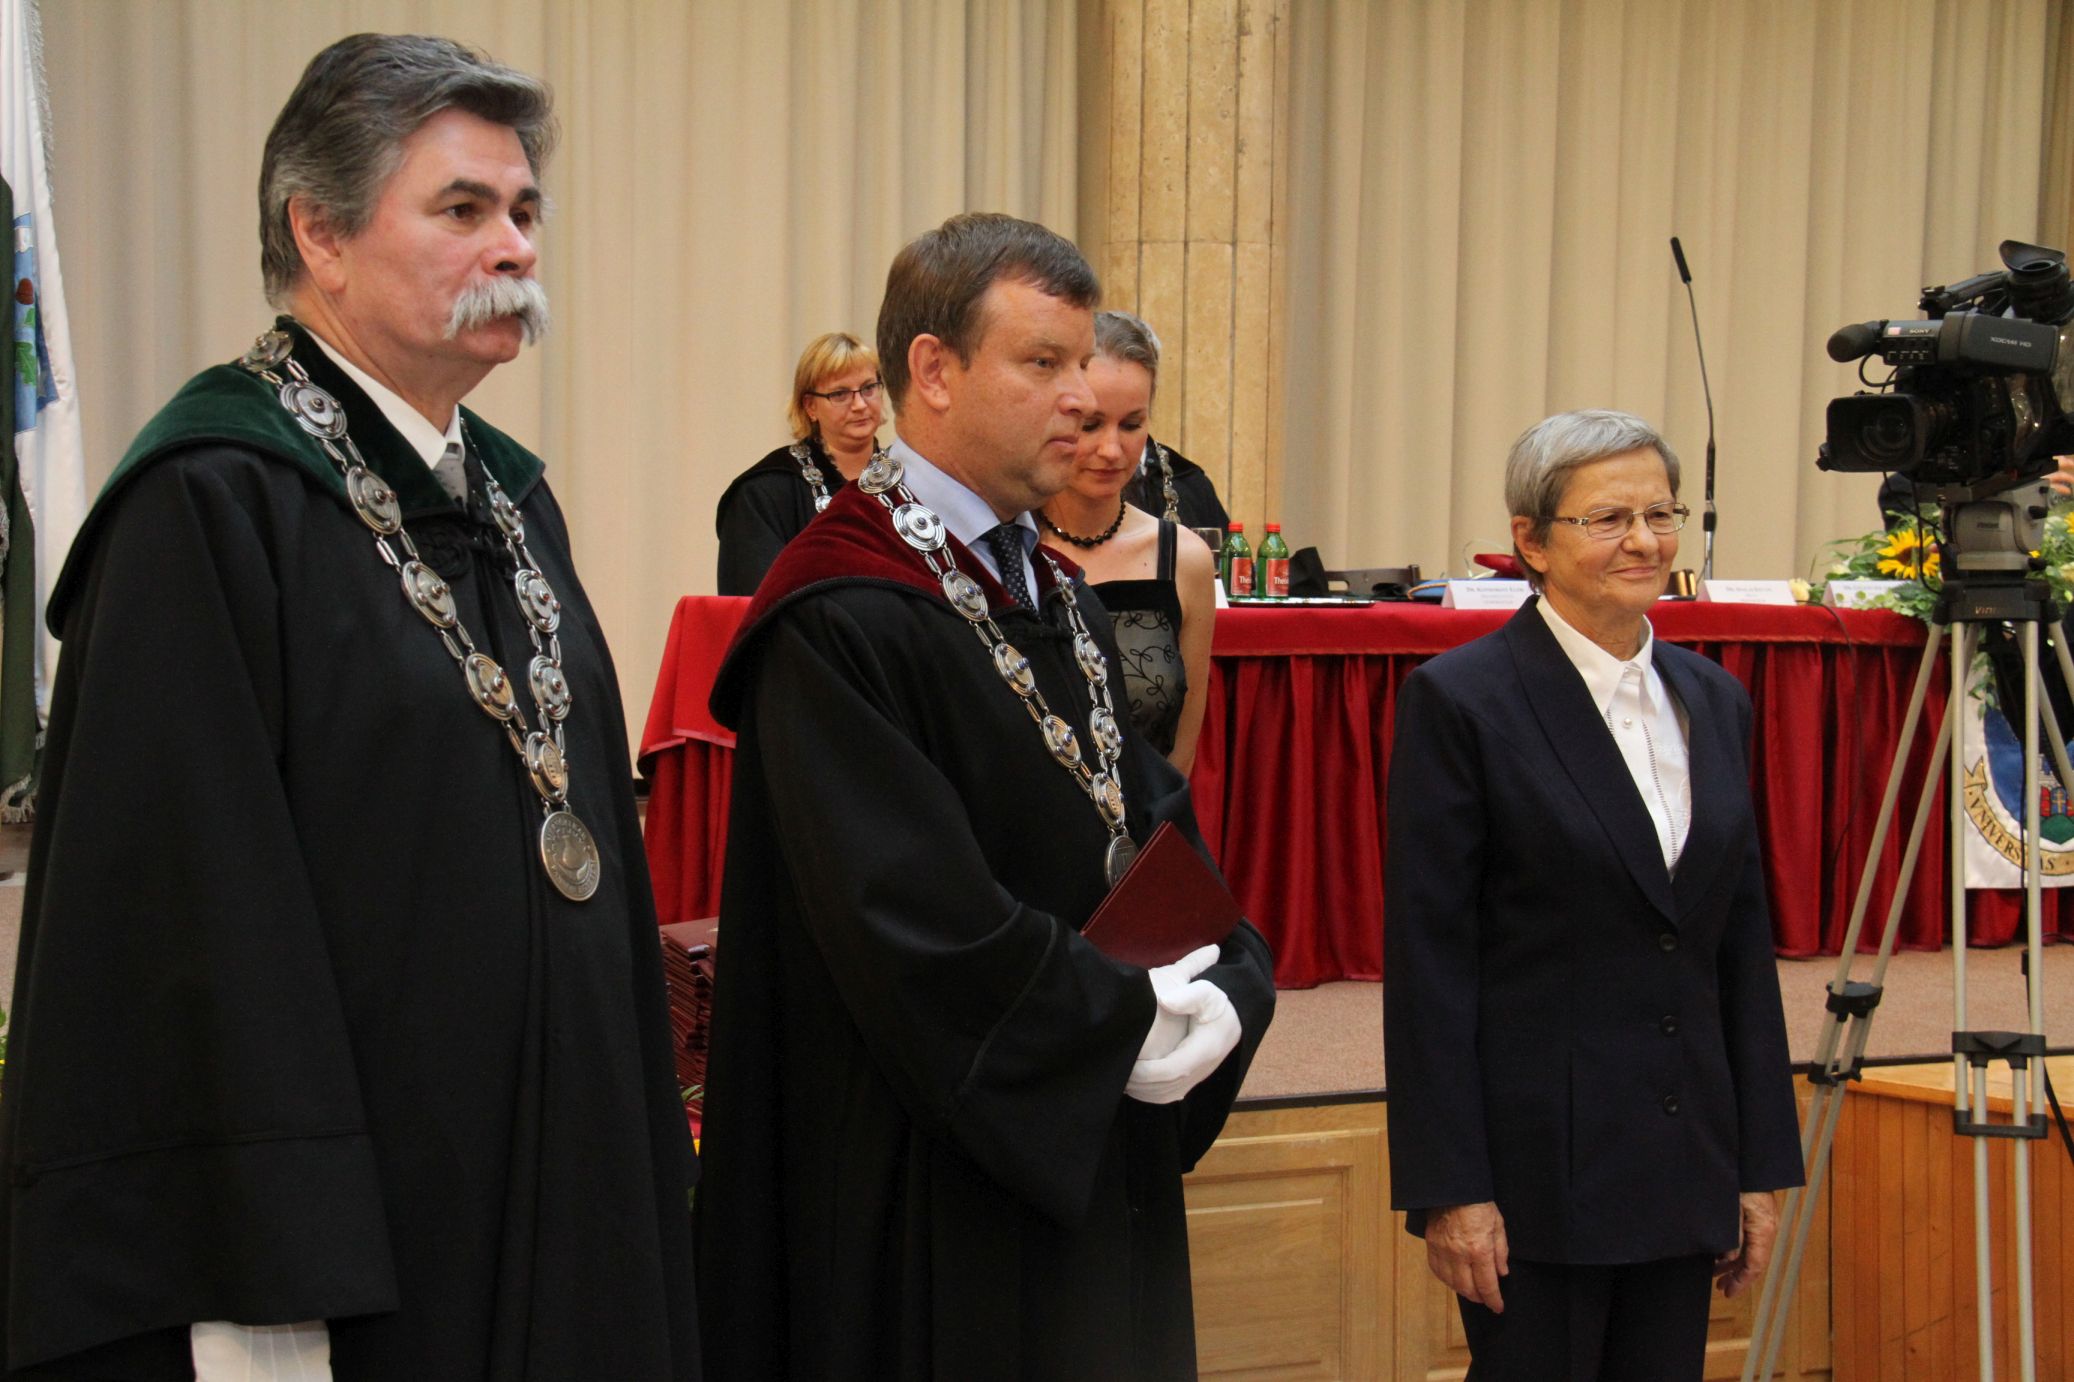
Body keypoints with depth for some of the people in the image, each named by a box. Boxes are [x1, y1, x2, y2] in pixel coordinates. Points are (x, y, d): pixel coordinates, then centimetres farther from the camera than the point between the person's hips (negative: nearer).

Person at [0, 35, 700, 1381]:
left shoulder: (509, 499, 11)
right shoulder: (211, 507, -14)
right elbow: (191, 914, -19)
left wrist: (642, 1157, 14)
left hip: (556, 1192, 8)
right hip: (349, 1205, -7)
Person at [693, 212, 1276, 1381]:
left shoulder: (1058, 595, 12)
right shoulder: (842, 623, -16)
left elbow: (1156, 820, 9)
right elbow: (914, 915, -23)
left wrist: (1225, 991, -9)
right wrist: (1127, 1027, -17)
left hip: (1101, 1162, 8)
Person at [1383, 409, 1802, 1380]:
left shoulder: (1712, 700, 10)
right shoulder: (1460, 699, -8)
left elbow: (1744, 943, 12)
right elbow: (1428, 960, -11)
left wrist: (1761, 1164, 10)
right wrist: (1449, 1189, -14)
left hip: (1685, 1162, 6)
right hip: (1537, 1164, -6)